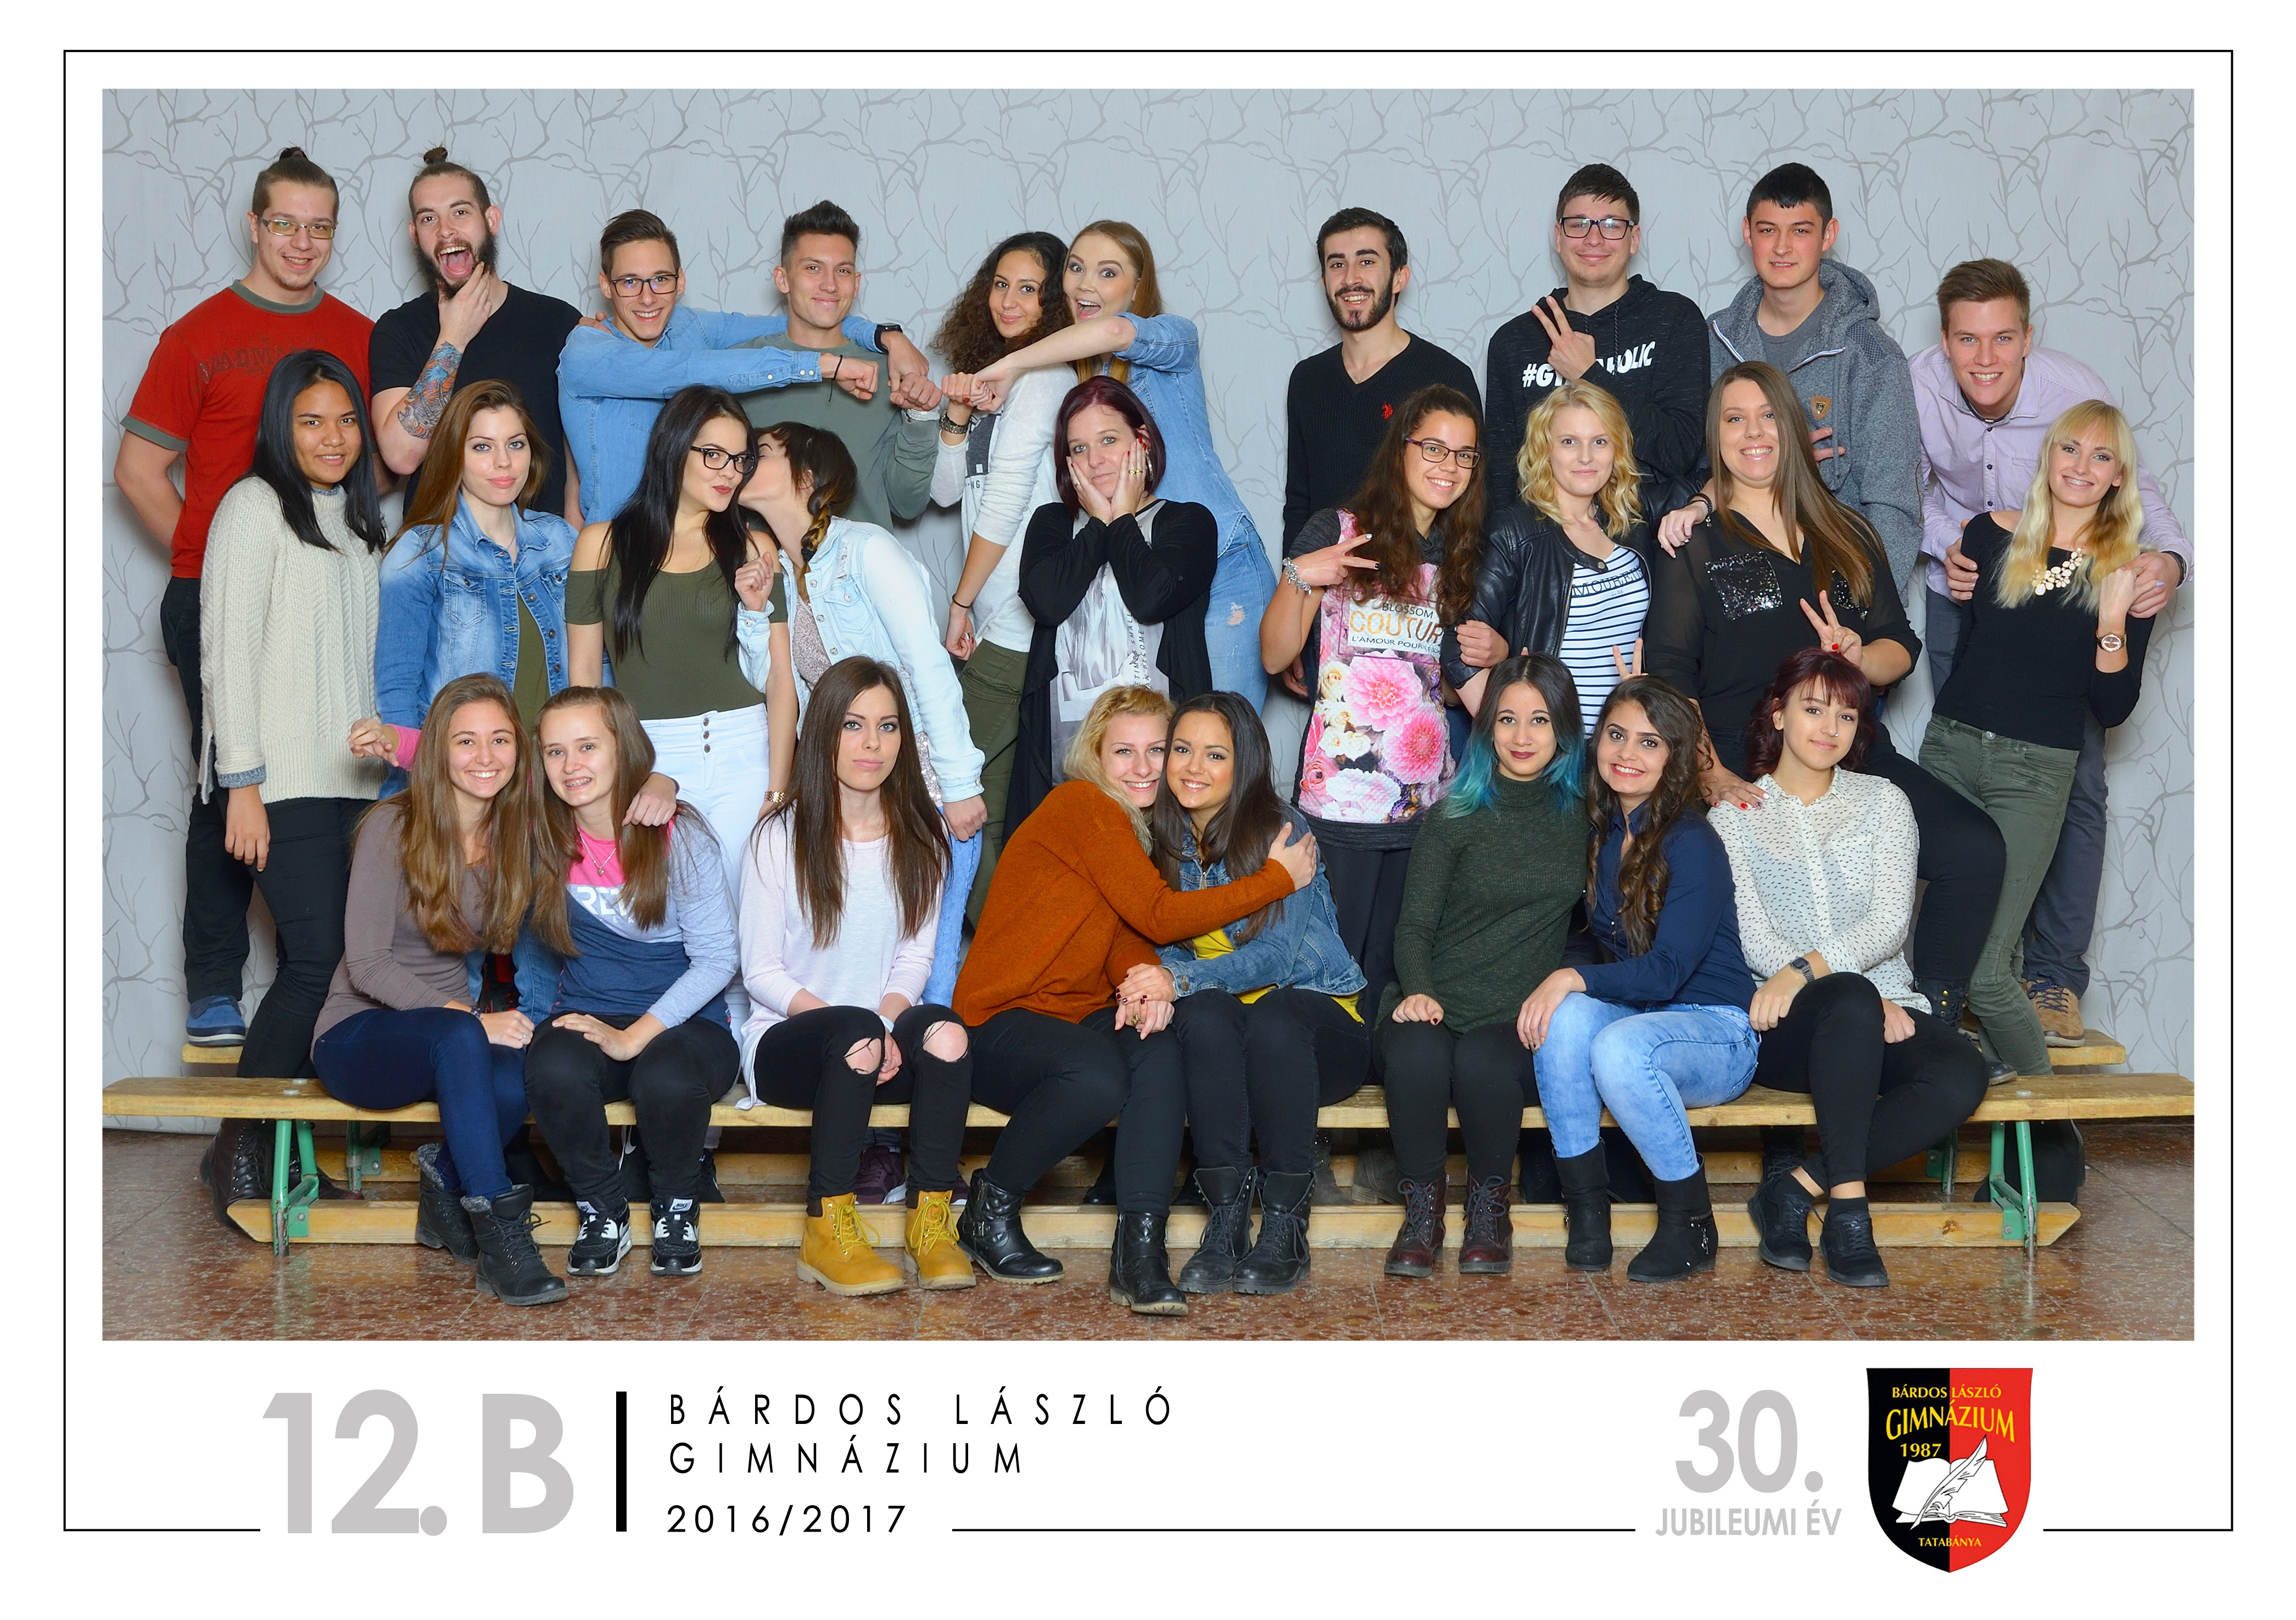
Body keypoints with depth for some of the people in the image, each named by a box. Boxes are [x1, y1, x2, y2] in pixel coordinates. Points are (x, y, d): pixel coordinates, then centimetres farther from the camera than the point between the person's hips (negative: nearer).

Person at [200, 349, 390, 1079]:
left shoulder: (358, 516, 18)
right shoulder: (256, 506, -3)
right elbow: (227, 654, -8)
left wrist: (389, 757, 10)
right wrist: (243, 785, -13)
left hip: (357, 777, 7)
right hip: (284, 781, -7)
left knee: (331, 962, 0)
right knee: (319, 959, -13)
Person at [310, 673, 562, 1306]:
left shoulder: (517, 834, 2)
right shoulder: (393, 827, -12)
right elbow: (368, 967, -16)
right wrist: (473, 1019, -27)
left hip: (451, 1033, 4)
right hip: (357, 1034, -4)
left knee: (519, 1077, -32)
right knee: (459, 1037, -38)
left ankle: (445, 1179, 0)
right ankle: (499, 1233, -34)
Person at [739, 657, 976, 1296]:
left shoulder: (922, 837, 10)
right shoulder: (781, 836, -2)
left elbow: (915, 958, 6)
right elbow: (760, 971, -5)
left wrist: (888, 1018, -17)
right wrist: (854, 1023, -21)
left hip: (883, 1041, 3)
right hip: (787, 1042, -3)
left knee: (943, 1031, -32)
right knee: (854, 1030, -37)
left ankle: (931, 1221, -28)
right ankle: (826, 1233, -31)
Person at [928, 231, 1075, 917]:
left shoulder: (1042, 376, -10)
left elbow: (1006, 498, -13)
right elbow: (946, 490, 16)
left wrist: (962, 601, -7)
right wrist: (958, 416, -2)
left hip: (1015, 625, -9)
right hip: (995, 621, 9)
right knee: (992, 797, 10)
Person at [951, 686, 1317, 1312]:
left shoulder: (1134, 826, 16)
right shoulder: (1080, 805, -10)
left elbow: (1130, 936, 3)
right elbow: (1159, 917, -14)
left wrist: (1143, 984, -22)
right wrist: (1277, 879, -9)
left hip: (1078, 1019, 7)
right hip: (998, 1026, -7)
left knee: (1158, 1050, -27)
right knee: (1098, 1075, -36)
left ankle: (1139, 1253, -30)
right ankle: (990, 1208, -11)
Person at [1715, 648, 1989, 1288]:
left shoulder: (1883, 802, 12)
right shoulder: (1733, 816, 8)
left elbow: (1890, 921, -1)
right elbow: (1754, 941, -3)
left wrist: (1807, 968, -21)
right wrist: (1866, 997, -16)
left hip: (1881, 1008, 3)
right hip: (1782, 1024, -2)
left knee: (1962, 1076, -31)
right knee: (1850, 1001, -39)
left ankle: (1798, 1188, -25)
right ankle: (1848, 1208, -33)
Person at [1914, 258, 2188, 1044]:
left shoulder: (2077, 395, -27)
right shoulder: (1920, 386, -21)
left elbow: (2133, 487, -17)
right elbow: (1911, 490, -4)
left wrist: (2167, 556, -39)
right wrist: (1947, 547, -24)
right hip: (1962, 595, 2)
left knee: (2074, 784, -7)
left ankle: (2055, 979, 4)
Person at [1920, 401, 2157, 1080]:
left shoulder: (2126, 575, 2)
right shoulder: (1989, 536, 6)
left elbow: (2114, 711, -3)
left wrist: (2113, 622, -12)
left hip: (2036, 772, -2)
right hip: (1949, 747, 3)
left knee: (1983, 970, -10)